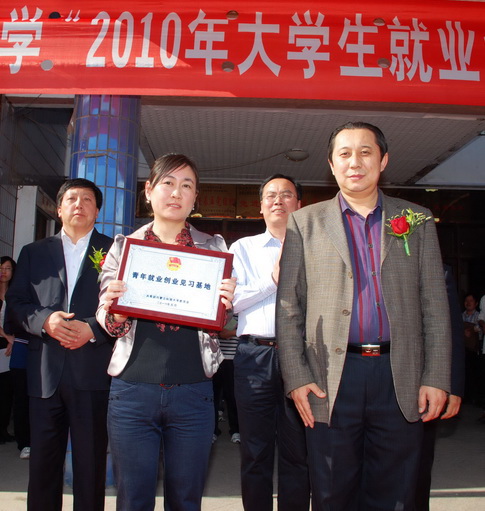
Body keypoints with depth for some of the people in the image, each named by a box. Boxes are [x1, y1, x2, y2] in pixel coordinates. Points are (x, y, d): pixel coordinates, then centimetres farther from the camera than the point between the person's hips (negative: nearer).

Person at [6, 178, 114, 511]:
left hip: (93, 370, -2)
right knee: (43, 460, 10)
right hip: (45, 372, 3)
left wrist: (92, 328, -14)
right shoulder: (34, 253, 16)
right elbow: (16, 302, 8)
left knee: (91, 460, 6)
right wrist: (44, 320, -11)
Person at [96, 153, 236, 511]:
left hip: (192, 392, 0)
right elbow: (108, 322, 9)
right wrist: (110, 312, -14)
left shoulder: (214, 247, 8)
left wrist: (226, 303, -12)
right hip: (132, 390, 0)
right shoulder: (124, 246, 8)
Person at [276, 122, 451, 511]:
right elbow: (288, 306, 3)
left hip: (401, 379, 1)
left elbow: (435, 304, 7)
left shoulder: (417, 221, 9)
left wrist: (436, 377, -1)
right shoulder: (305, 222, 6)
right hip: (331, 379, 0)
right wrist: (296, 376, -5)